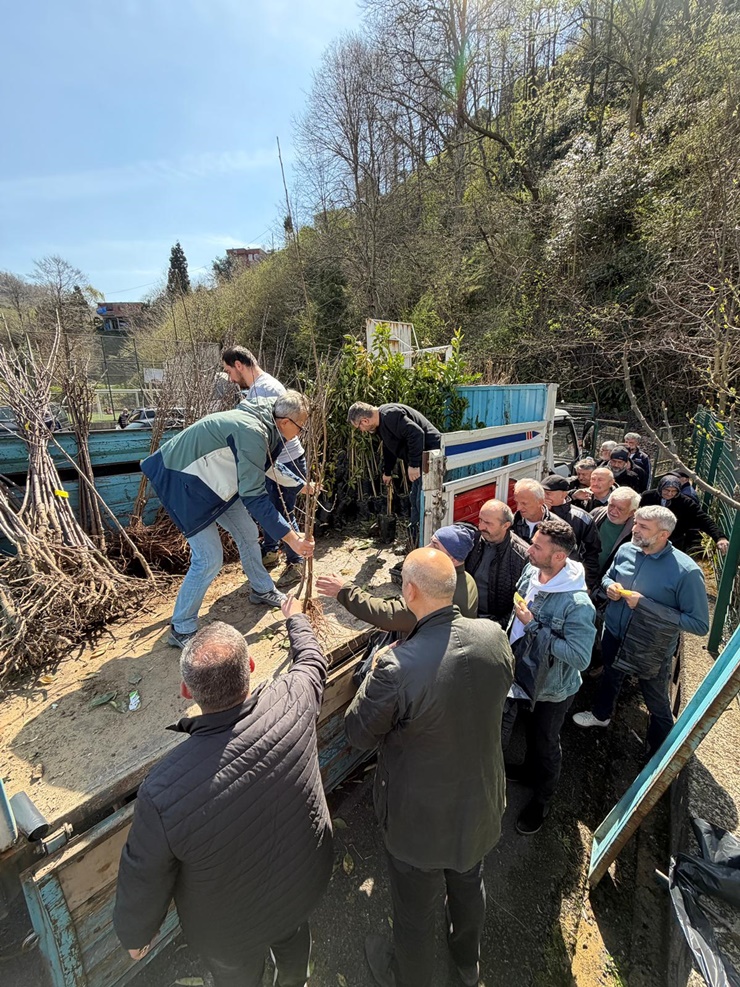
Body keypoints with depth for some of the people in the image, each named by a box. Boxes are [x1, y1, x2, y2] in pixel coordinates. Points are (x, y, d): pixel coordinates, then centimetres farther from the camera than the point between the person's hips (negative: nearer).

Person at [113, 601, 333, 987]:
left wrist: (135, 935, 2)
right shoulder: (293, 699, -36)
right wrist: (296, 618, 8)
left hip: (230, 929, -2)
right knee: (293, 937, 36)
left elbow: (144, 878, -21)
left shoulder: (163, 792, -41)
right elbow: (312, 660, -11)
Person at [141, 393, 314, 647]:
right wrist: (291, 538, -29)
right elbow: (254, 497, -32)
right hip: (184, 481, -10)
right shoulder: (252, 432, -31)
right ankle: (181, 630, 9)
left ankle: (262, 590, 35)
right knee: (209, 559, -10)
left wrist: (303, 484, 23)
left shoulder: (262, 422, 0)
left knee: (248, 533, 14)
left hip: (213, 479, 10)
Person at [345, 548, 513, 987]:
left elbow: (359, 734, -21)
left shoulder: (398, 667, -39)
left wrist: (375, 670, -10)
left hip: (422, 815, -4)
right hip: (480, 801, 5)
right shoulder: (494, 636, -22)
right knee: (469, 882, 35)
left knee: (416, 905, 27)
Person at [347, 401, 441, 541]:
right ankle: (415, 537, 29)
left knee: (423, 501, -10)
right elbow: (389, 447, 27)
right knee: (415, 499, 17)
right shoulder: (382, 421, 13)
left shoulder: (390, 415, -21)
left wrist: (413, 464, -26)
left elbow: (416, 434, -30)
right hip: (421, 458, 11)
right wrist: (387, 472, 35)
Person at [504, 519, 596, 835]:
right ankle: (529, 771, 59)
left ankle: (541, 800, 47)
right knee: (532, 732, 29)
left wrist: (533, 626, -33)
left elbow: (580, 657, -33)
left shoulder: (577, 603, -34)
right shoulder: (530, 572, -13)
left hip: (552, 689, -5)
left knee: (544, 744, 19)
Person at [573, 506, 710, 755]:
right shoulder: (626, 550, -12)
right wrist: (609, 586, -17)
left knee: (658, 706, 19)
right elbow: (608, 576, 7)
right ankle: (601, 714, 61)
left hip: (652, 650, -5)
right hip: (614, 634, 5)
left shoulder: (686, 571, -28)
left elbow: (699, 624, -26)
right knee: (610, 677, 31)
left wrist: (646, 605, -31)